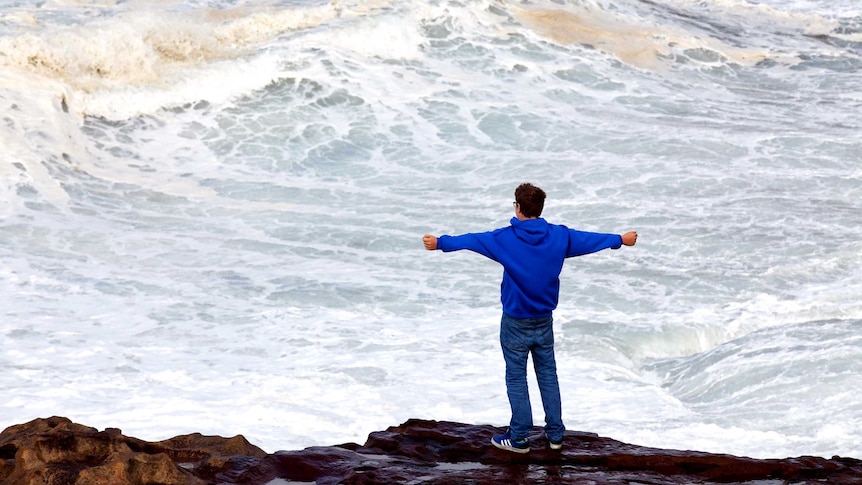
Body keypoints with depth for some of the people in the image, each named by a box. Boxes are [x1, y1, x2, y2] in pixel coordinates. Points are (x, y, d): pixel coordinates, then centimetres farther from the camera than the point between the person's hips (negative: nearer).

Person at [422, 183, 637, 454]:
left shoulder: (506, 239, -16)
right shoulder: (559, 237, -4)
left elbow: (472, 240, -12)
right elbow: (590, 239, 10)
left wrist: (440, 243, -2)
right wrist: (621, 240, 26)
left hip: (515, 324, -4)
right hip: (544, 321, 4)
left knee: (516, 378, 5)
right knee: (548, 375, 14)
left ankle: (518, 438, 10)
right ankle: (555, 434, 19)